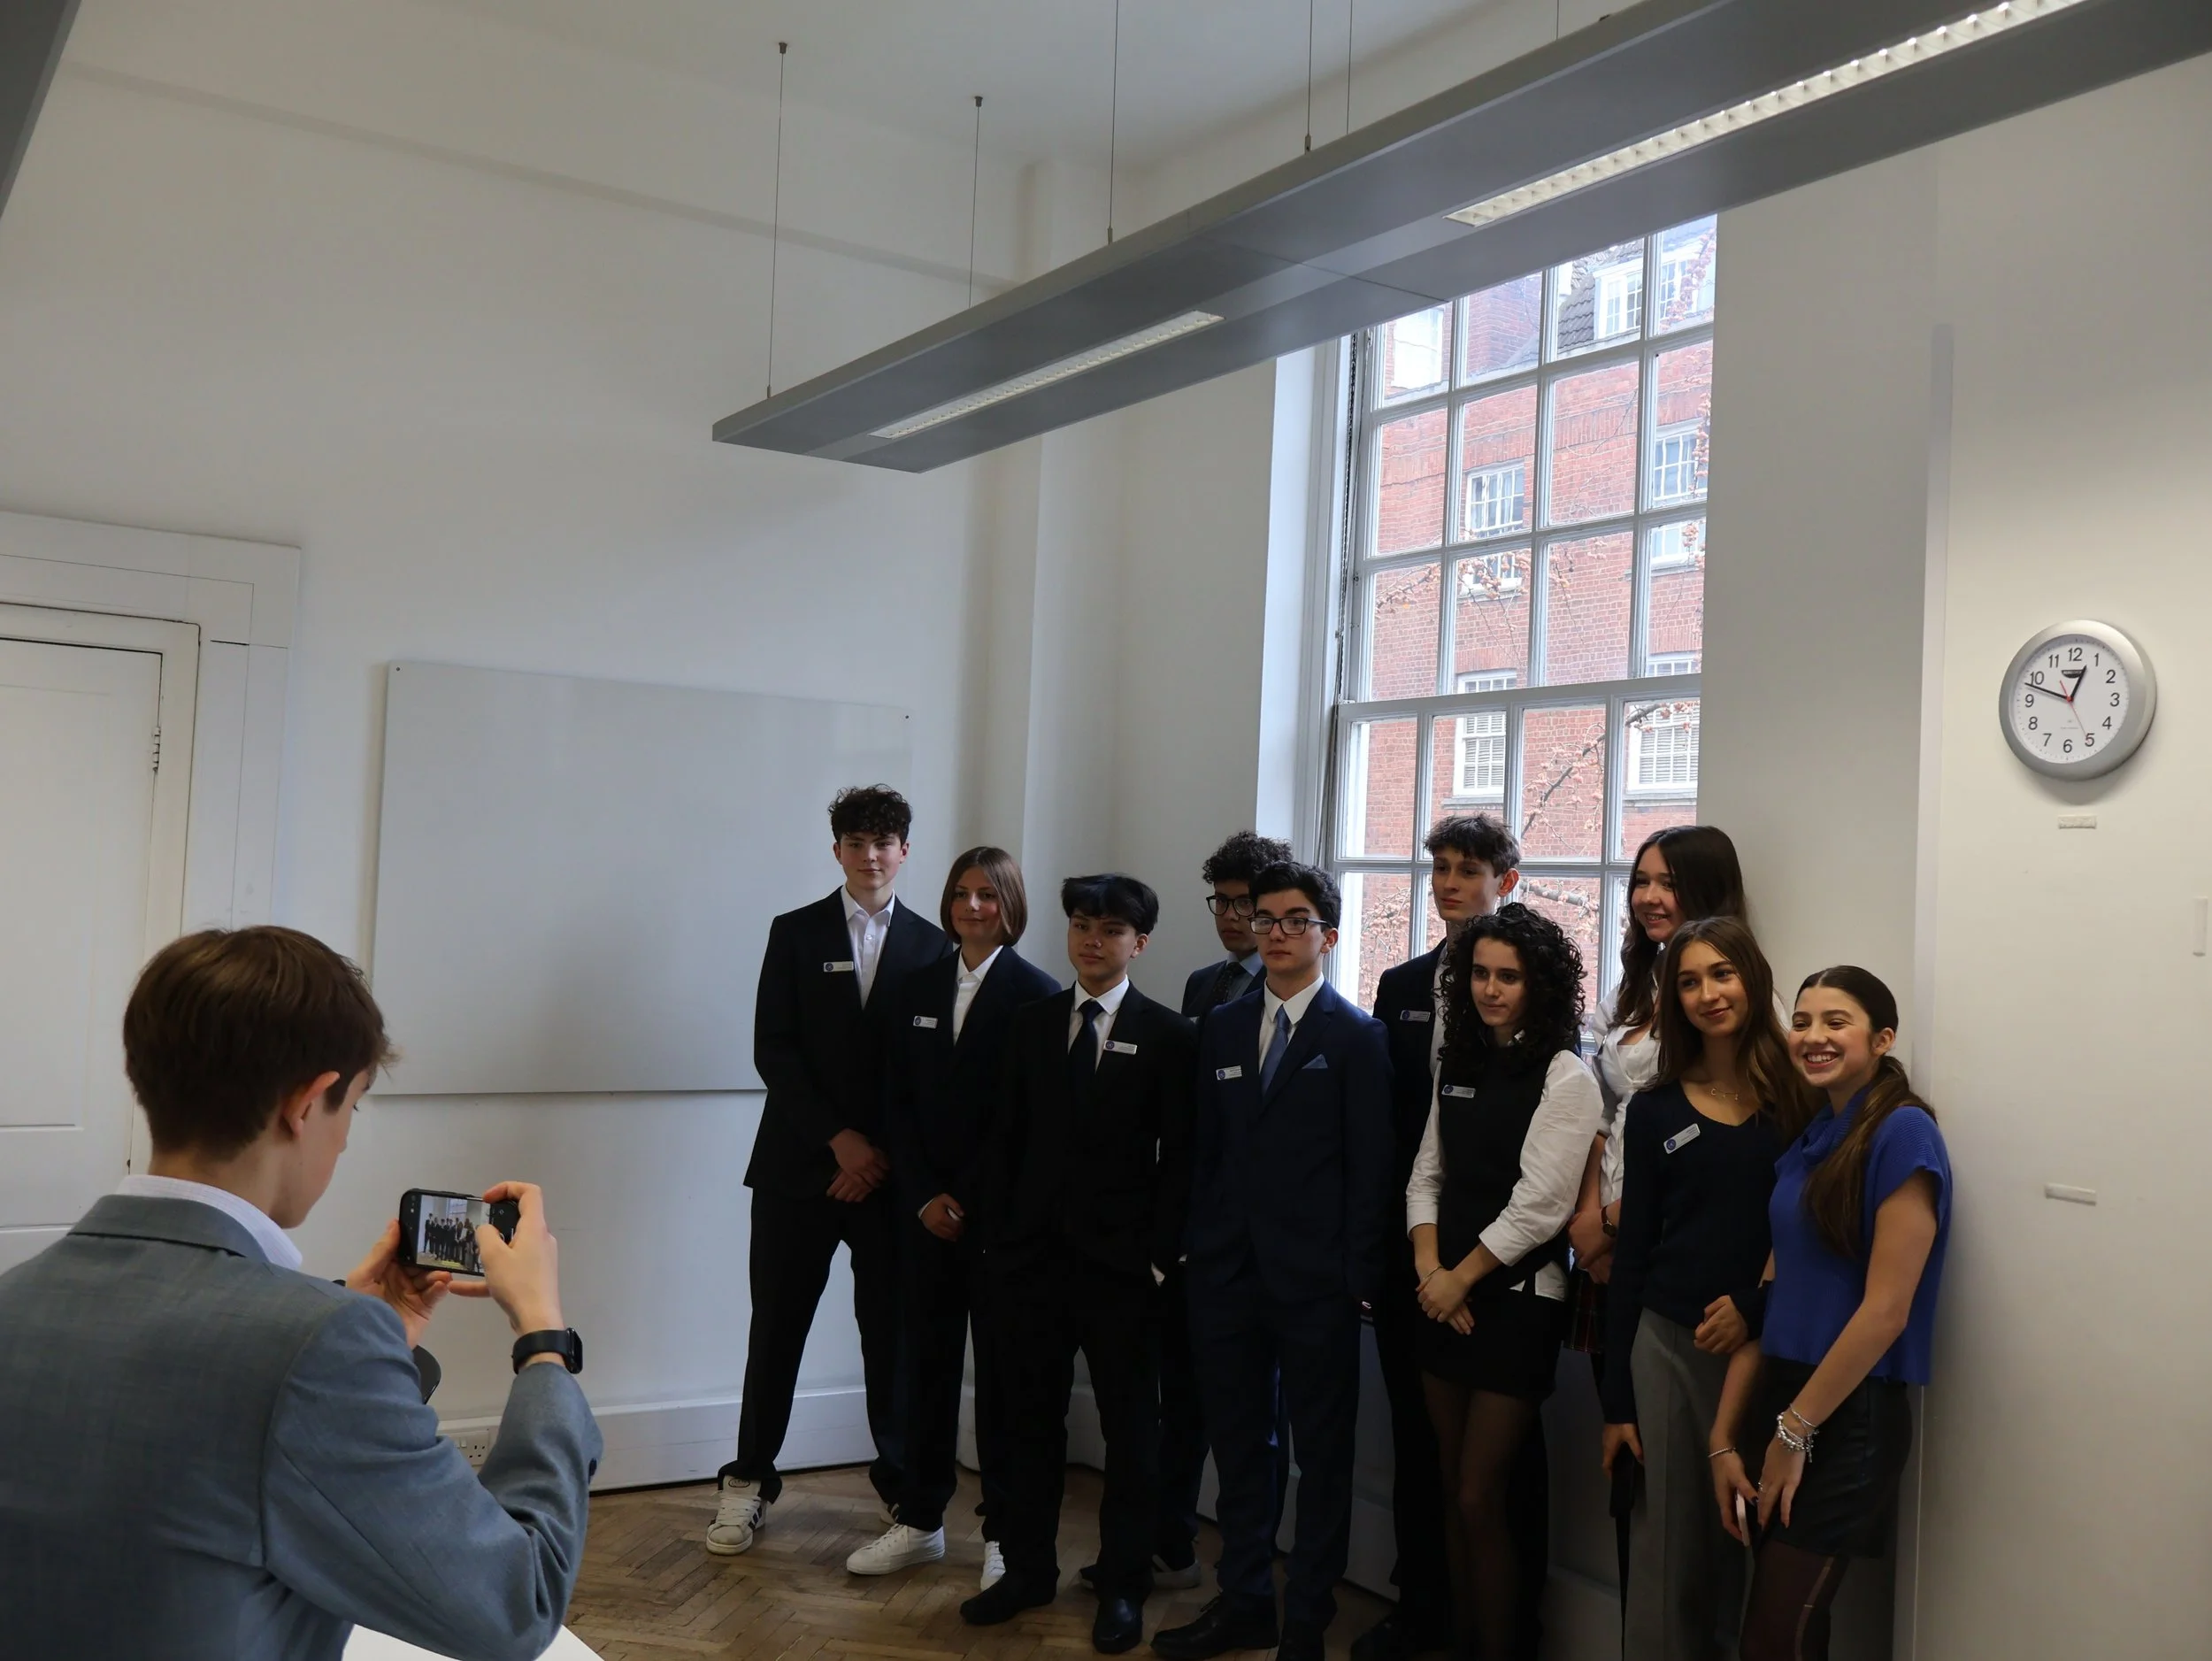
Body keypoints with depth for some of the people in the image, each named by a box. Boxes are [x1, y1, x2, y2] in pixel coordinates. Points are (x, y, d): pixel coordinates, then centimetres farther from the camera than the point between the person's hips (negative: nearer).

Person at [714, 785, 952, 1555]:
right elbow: (772, 1051, -3)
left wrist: (886, 1154, -6)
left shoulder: (932, 946, 4)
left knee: (892, 1331, 5)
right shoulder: (795, 934, 4)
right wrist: (838, 1137, -11)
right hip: (800, 1163, 0)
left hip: (890, 1170, 0)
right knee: (776, 1327, 4)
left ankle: (902, 1483, 20)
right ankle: (750, 1481, 18)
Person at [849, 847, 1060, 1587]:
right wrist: (924, 1197, -4)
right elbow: (897, 1102, 7)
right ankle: (919, 1523, 19)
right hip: (925, 1211, 4)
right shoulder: (914, 991, 9)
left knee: (1001, 1368, 5)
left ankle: (1004, 1533, 15)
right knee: (925, 1361, 8)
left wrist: (974, 1202, -11)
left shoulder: (1037, 996, -6)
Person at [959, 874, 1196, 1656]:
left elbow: (1179, 1158, -5)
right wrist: (995, 1234, 2)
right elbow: (1004, 1137, 8)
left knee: (1130, 1430, 7)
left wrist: (1159, 1256, -10)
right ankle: (1029, 1569, 27)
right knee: (1030, 1421, 12)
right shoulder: (1032, 1023, 8)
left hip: (1119, 1262, -3)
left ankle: (1123, 1586, 20)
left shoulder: (1169, 1035, -4)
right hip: (1031, 1254, 4)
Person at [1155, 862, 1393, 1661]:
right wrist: (1197, 1249, 5)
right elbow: (1206, 1150, 12)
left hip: (1315, 1280, -4)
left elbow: (1370, 1168, -6)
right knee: (1238, 1444, 14)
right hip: (1227, 1272, 5)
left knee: (1322, 1453, 7)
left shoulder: (1356, 1035, -4)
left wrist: (1359, 1278, -10)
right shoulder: (1222, 1027, 10)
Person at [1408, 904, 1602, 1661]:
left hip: (1517, 1301, -6)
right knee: (1453, 1491, 11)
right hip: (1444, 1299, 6)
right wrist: (1428, 1269, -5)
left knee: (1480, 1498, -3)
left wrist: (1461, 1279, -10)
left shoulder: (1565, 1077, -10)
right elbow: (1427, 1176, 9)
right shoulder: (1458, 1066, 10)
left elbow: (1539, 1206, -15)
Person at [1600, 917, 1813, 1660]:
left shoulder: (1798, 1099, 0)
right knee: (1666, 1551, 5)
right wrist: (1616, 1402, 3)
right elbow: (1631, 1256, 4)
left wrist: (1753, 1307, -14)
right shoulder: (1654, 1111, 4)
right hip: (1667, 1345, 1)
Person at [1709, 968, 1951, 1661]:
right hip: (1783, 1401, 7)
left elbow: (1885, 1310, -18)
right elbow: (1771, 1296, 8)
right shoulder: (1806, 1140, 10)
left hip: (1850, 1418, -7)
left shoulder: (1903, 1132, -14)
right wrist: (1726, 1437, 4)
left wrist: (1794, 1431, -12)